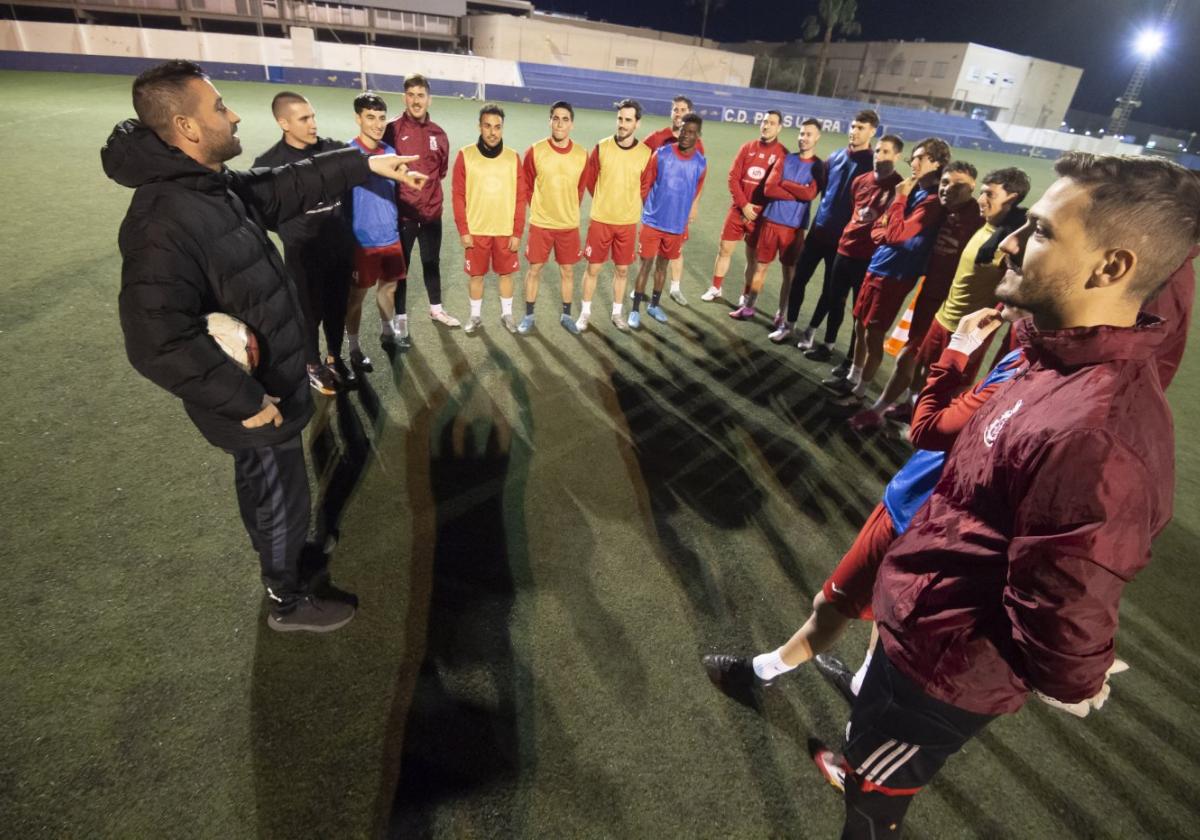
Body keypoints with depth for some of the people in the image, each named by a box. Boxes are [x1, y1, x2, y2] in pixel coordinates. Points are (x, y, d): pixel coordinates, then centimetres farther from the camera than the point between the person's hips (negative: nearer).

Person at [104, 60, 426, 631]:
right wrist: (243, 398, -26)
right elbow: (158, 343, -33)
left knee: (264, 493, 27)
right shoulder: (164, 223, -29)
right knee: (281, 503, 11)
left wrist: (364, 165, 12)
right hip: (255, 401, -9)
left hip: (264, 382, 9)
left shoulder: (218, 186, 1)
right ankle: (287, 601, 35)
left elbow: (290, 188, 13)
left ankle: (284, 571, 51)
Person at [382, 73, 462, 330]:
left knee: (432, 262, 18)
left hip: (431, 212, 4)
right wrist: (398, 193, -6)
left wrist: (428, 186, 10)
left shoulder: (437, 133, 4)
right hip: (402, 213, -4)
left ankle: (436, 309, 35)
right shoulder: (393, 130, -10)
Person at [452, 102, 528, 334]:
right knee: (476, 275, 8)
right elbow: (459, 196, -3)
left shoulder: (513, 158, 1)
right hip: (476, 231, -1)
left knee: (506, 273, 10)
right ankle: (476, 316, 25)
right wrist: (463, 230, -9)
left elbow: (520, 198, 1)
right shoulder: (465, 155, -3)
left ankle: (507, 314, 28)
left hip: (506, 231, 1)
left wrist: (517, 232, -3)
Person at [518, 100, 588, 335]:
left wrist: (569, 211, 11)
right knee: (534, 269, 6)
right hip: (540, 224, -1)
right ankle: (529, 315, 20)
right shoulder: (535, 151, -8)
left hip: (569, 225, 1)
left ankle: (566, 315, 25)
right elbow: (527, 186, 4)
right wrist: (539, 209, 8)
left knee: (567, 271, 9)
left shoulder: (581, 155, -4)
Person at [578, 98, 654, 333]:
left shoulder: (645, 153, -4)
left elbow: (645, 188, 8)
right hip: (600, 220, -1)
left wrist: (628, 205, 10)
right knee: (593, 268, 5)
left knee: (622, 270, 9)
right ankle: (585, 312, 20)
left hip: (628, 222, 1)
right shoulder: (602, 147, -6)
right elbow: (589, 179, 6)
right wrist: (604, 201, 13)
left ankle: (617, 313, 26)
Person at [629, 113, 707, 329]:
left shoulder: (701, 163, -2)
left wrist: (689, 215, 14)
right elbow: (646, 184, -2)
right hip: (653, 221, -2)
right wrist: (640, 210, -2)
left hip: (677, 225, 3)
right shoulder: (661, 154, -8)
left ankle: (654, 305, 30)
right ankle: (635, 309, 9)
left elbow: (696, 193, 11)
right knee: (646, 264, 0)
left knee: (663, 264, 15)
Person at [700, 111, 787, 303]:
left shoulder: (782, 154, -5)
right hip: (738, 209, 3)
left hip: (761, 214, -3)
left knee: (752, 257, 6)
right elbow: (733, 176, 0)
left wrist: (762, 209, -11)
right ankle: (715, 289, 24)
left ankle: (746, 296, 19)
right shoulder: (747, 147, 4)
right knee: (724, 250, 8)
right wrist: (743, 204, -10)